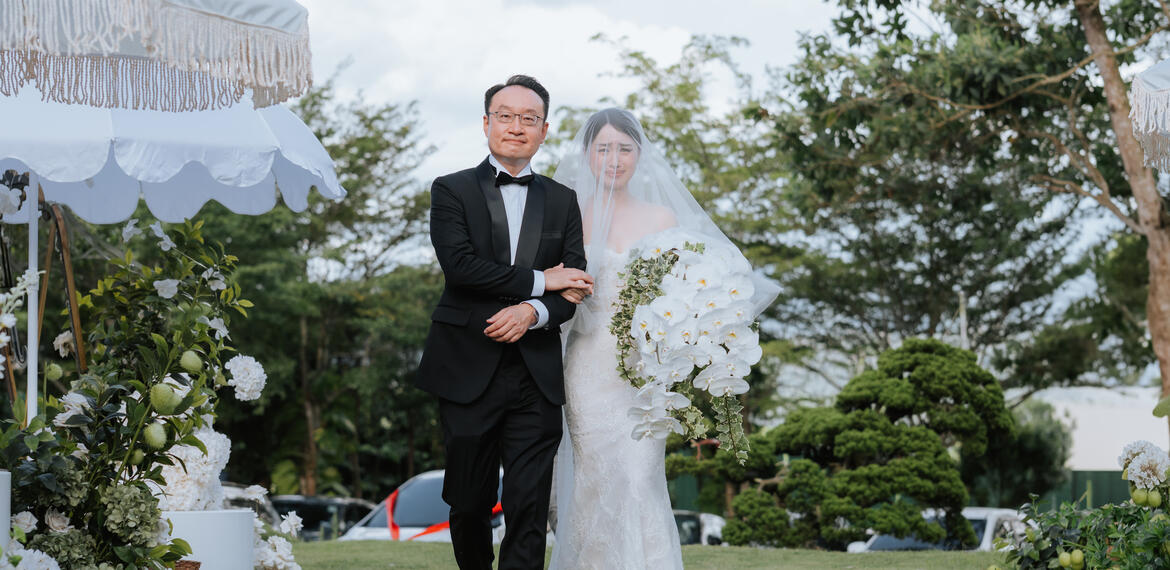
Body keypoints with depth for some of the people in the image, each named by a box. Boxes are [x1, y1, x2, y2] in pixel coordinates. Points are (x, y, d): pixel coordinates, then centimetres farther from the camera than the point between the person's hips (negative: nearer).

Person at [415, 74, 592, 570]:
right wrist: (538, 280, -10)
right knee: (469, 505, 8)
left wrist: (533, 312, -17)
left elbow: (574, 287, 3)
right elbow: (459, 265, -12)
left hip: (537, 378, 1)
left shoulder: (562, 202, 13)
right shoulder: (451, 191, 4)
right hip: (469, 374, -1)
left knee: (529, 510, -5)